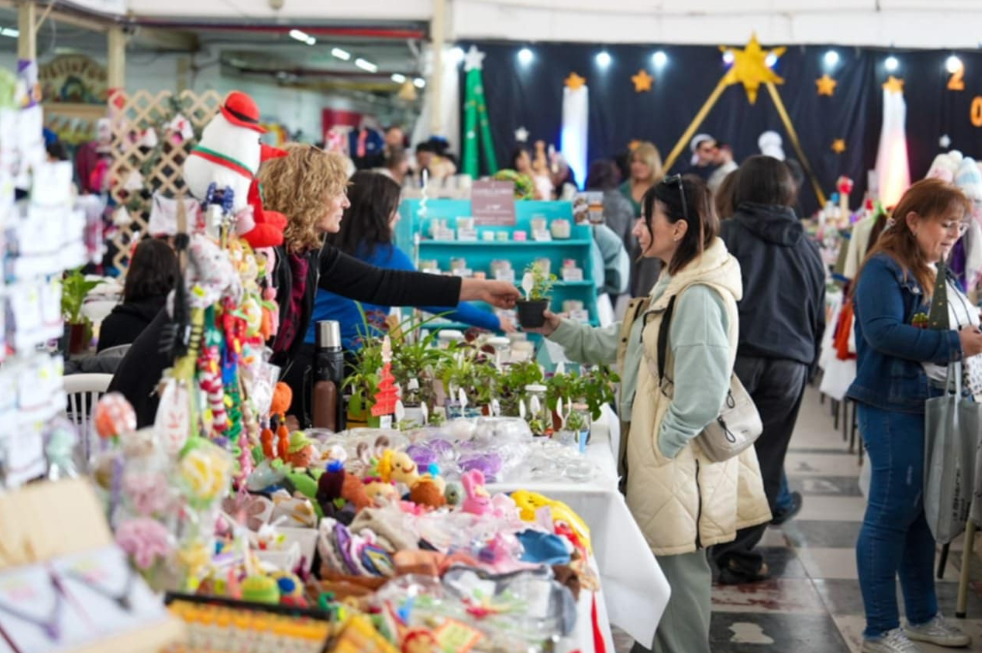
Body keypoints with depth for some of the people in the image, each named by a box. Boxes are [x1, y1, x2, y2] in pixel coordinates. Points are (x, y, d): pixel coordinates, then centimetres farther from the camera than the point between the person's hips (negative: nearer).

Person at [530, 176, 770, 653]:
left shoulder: (699, 298, -21)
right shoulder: (672, 287, 13)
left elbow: (700, 398, -25)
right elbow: (617, 345, 20)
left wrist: (662, 446, -16)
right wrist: (558, 330, 11)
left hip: (679, 465, -10)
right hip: (657, 456, 10)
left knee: (677, 569, -1)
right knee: (657, 568, 19)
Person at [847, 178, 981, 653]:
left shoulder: (935, 275, 15)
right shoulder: (884, 269, -11)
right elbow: (882, 331, -24)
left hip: (929, 407, 9)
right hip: (893, 407, -9)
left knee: (923, 512, 15)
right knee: (891, 513, -4)